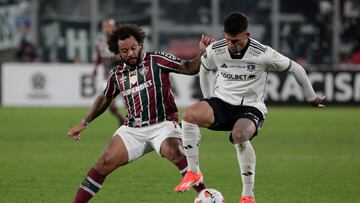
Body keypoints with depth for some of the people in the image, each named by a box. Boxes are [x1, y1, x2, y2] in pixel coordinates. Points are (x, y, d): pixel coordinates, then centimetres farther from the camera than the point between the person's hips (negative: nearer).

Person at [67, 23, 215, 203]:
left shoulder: (156, 60, -1)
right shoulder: (117, 75, 11)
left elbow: (189, 68, -5)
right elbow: (104, 99, 29)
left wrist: (204, 53, -23)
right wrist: (85, 122, 27)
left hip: (162, 125, -4)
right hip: (133, 129, 4)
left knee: (174, 152, -34)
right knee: (106, 162, -9)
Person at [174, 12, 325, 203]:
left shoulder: (263, 54, -14)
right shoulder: (214, 51, -5)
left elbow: (296, 69, 1)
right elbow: (205, 69, 21)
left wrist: (312, 97, 12)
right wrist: (208, 99, 18)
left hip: (251, 107, -3)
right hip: (222, 101, 3)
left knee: (239, 136, -38)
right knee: (189, 115, -29)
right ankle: (193, 172, -14)